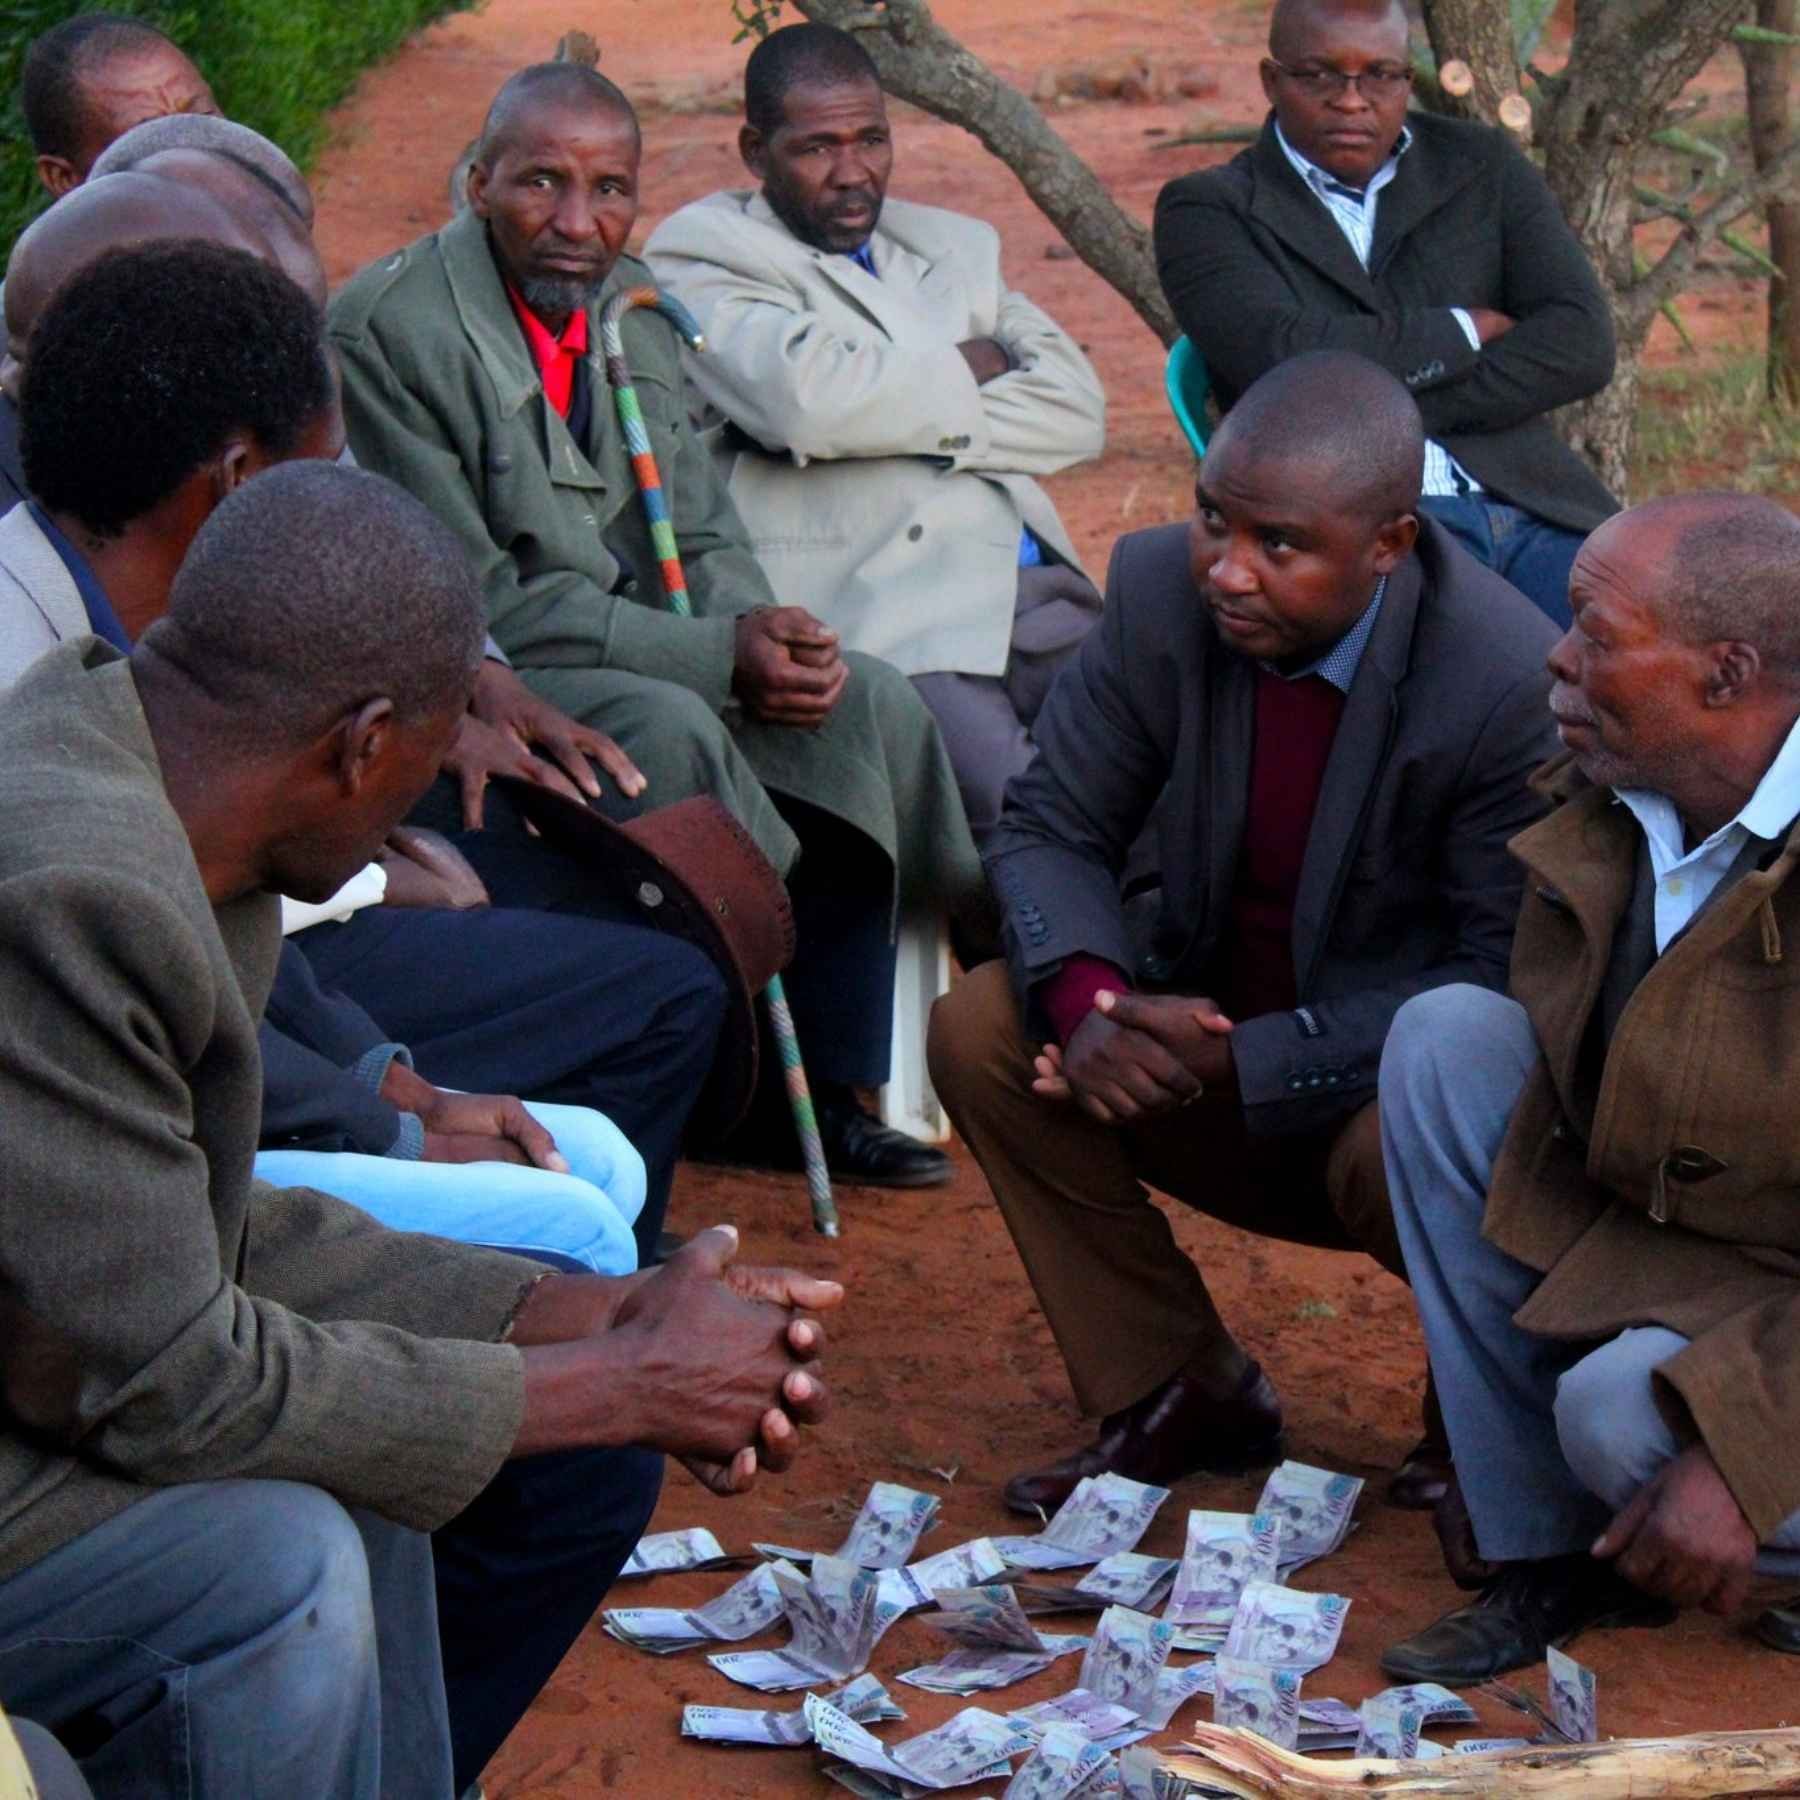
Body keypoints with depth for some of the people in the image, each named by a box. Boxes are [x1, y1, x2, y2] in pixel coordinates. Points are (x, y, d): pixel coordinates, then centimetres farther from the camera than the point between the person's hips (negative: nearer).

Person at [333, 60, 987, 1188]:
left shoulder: (634, 306, 6)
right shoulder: (389, 328, -17)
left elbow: (703, 535, 10)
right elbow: (475, 602, -20)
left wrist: (763, 628, -16)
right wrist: (719, 656, -23)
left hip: (643, 649, 8)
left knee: (869, 703, -11)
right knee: (671, 732, -33)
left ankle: (829, 1092, -5)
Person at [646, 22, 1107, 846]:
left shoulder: (956, 246, 25)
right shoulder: (703, 253, 6)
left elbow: (1077, 410, 11)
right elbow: (804, 398, -14)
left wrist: (904, 419, -3)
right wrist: (965, 369, 3)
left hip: (1033, 590, 6)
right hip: (879, 621, -6)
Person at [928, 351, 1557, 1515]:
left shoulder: (1514, 685, -25)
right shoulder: (1160, 591, -11)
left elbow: (1504, 982, -23)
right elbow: (1052, 830, -3)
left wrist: (1246, 1060, -29)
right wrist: (1087, 996, -25)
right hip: (1206, 1032, 5)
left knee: (1398, 1150, -36)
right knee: (980, 1030, -15)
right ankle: (1182, 1395, 1)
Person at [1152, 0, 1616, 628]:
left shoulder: (1483, 166, 18)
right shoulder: (1206, 210, 9)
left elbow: (1582, 344, 4)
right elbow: (1284, 355, -10)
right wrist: (1467, 329, 0)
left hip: (1536, 503, 4)